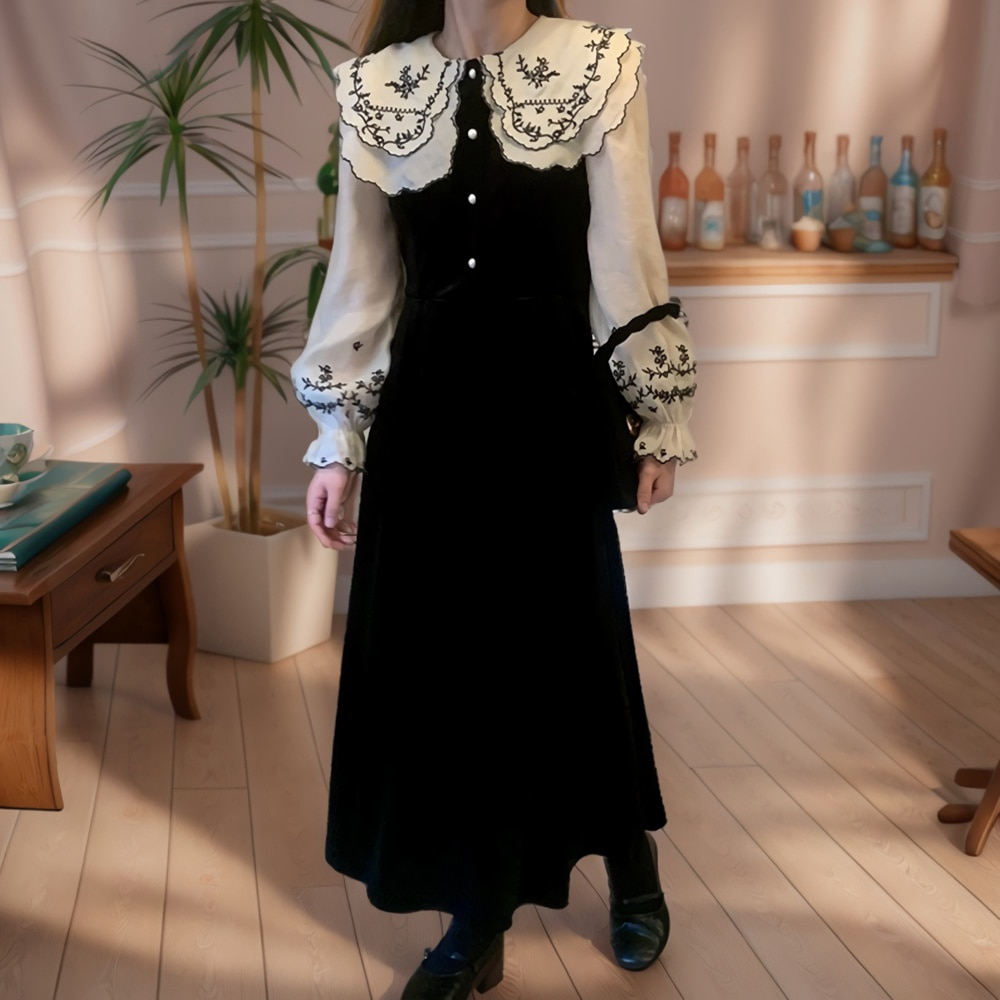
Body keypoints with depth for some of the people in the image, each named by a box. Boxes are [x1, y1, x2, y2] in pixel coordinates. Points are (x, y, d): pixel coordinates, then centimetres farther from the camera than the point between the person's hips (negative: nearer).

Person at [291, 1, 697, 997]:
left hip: (547, 401, -2)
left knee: (567, 642, 10)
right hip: (426, 409, 2)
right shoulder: (374, 86, 3)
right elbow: (362, 280, 6)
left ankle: (631, 863, 37)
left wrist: (660, 417, 0)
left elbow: (625, 257, -2)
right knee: (443, 654, 8)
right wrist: (337, 441, 6)